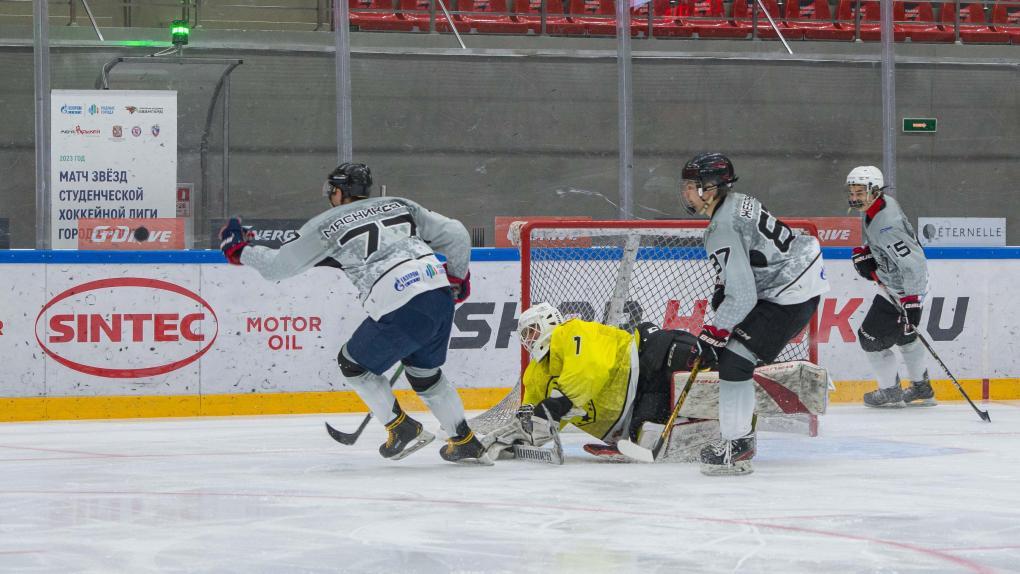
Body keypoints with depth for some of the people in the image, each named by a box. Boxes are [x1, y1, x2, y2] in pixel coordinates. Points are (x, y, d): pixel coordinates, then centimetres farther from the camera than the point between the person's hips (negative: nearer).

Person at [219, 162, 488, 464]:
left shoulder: (328, 224, 10)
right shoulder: (398, 205, 23)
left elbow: (279, 265, 13)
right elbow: (456, 235, 19)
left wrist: (239, 250, 29)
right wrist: (458, 277, 34)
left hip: (402, 309, -6)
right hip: (441, 293, 6)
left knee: (353, 362, 17)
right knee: (424, 370, 28)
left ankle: (403, 429, 15)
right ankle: (465, 442, 31)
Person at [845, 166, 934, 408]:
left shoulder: (887, 225, -32)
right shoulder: (881, 205, -2)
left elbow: (913, 262, -35)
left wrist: (911, 302, -35)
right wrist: (863, 251, 5)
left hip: (905, 290, -11)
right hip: (893, 282, 11)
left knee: (872, 337, -1)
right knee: (904, 335, 27)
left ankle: (890, 393, 15)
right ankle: (922, 389, 42)